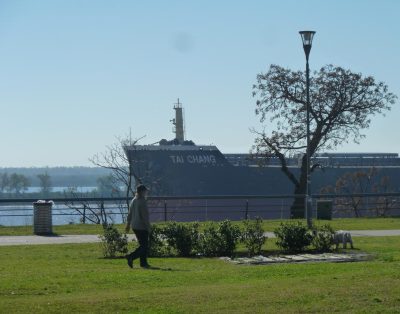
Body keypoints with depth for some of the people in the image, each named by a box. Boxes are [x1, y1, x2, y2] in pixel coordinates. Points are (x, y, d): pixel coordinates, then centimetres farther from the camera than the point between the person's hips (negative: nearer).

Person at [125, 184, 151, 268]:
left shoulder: (133, 201, 10)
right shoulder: (142, 201, -16)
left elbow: (130, 214, 15)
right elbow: (145, 215, -18)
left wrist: (128, 224, 21)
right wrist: (148, 226, -13)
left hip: (134, 226, 9)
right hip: (142, 227, -9)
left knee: (143, 245, 16)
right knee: (144, 246, -6)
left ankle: (143, 263, 16)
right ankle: (131, 257, -21)